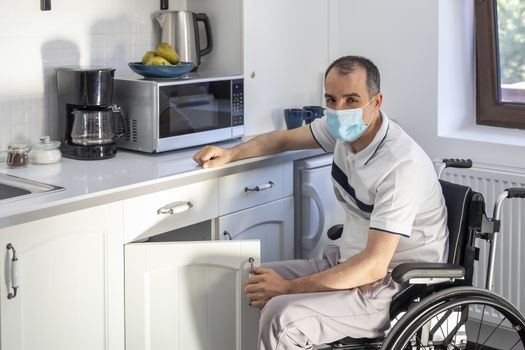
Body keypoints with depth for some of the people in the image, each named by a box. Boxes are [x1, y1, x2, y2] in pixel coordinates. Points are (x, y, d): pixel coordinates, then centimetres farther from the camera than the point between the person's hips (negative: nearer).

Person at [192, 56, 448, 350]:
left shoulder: (402, 164, -26)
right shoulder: (344, 128, -3)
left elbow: (374, 266, -29)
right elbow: (286, 138, 19)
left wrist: (287, 288, -25)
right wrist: (230, 154, 3)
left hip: (395, 284, -8)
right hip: (348, 261, 8)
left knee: (282, 316, -27)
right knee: (252, 286, 3)